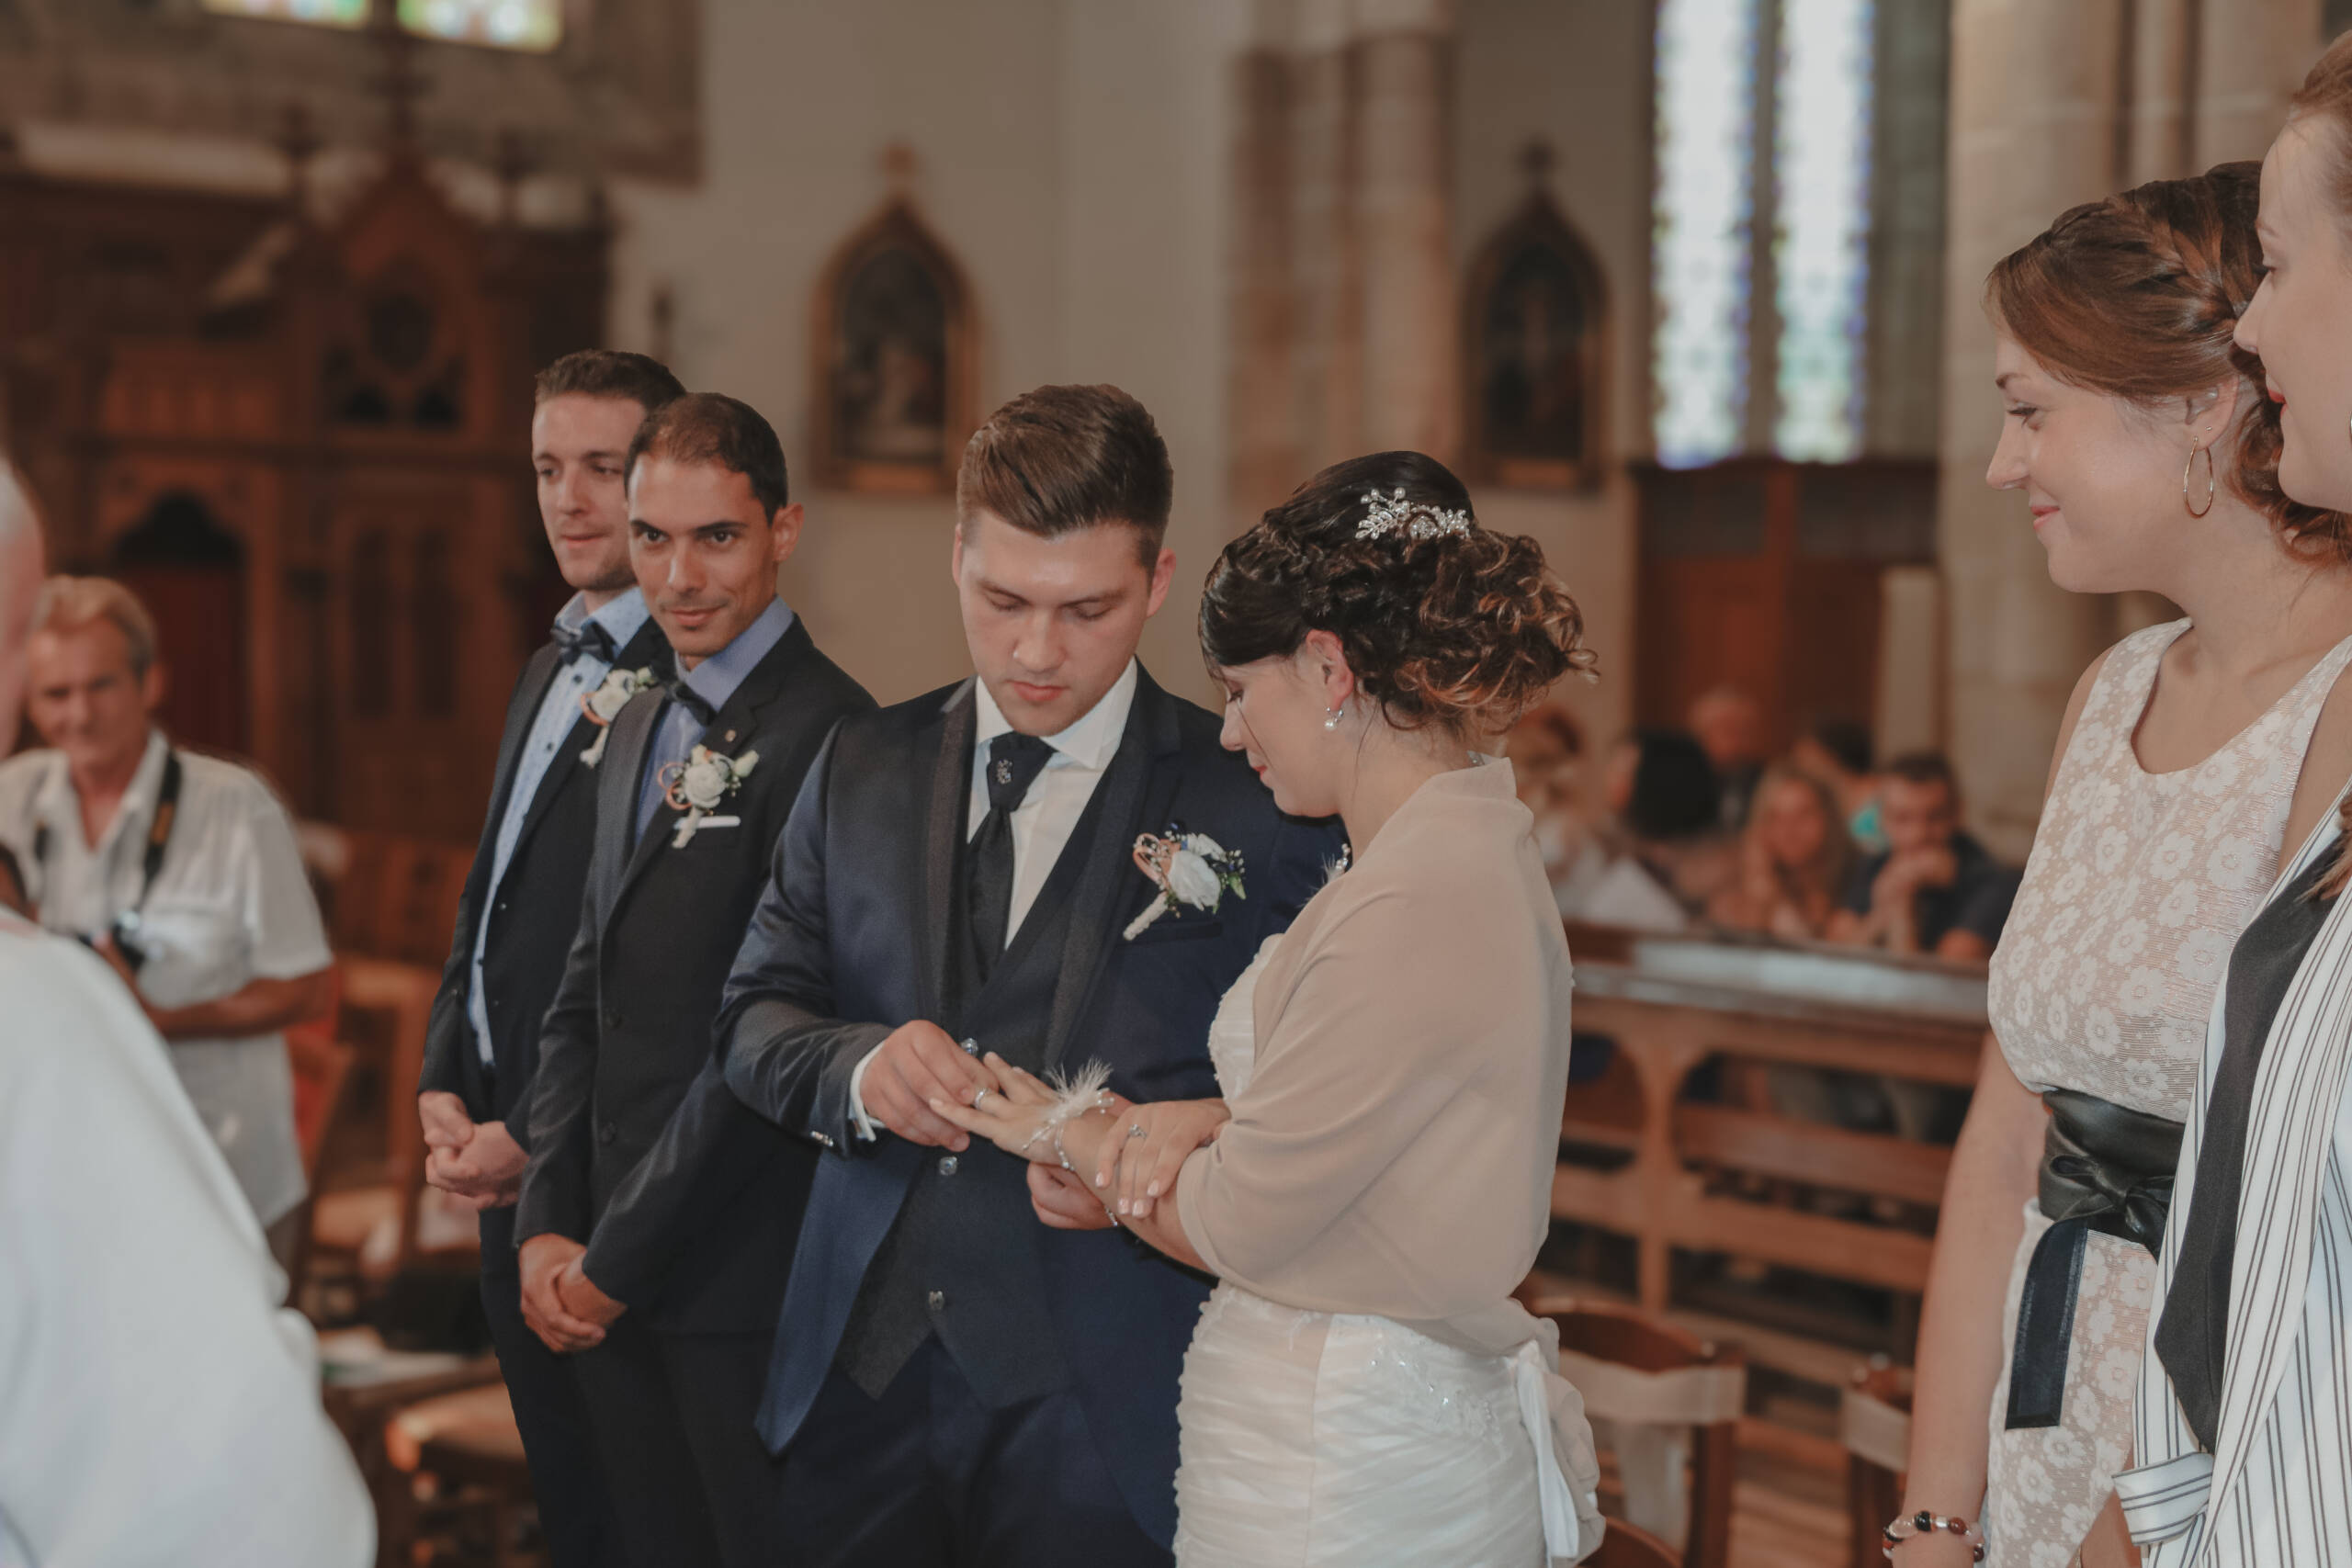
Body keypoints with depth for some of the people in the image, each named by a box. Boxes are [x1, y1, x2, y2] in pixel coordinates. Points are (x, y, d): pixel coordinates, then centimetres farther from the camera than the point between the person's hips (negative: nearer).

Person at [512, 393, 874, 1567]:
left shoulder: (828, 735, -16)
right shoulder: (636, 733, 13)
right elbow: (583, 998, 13)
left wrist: (617, 1260, -12)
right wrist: (547, 1227, 3)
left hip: (745, 1280, -7)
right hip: (606, 1285, 8)